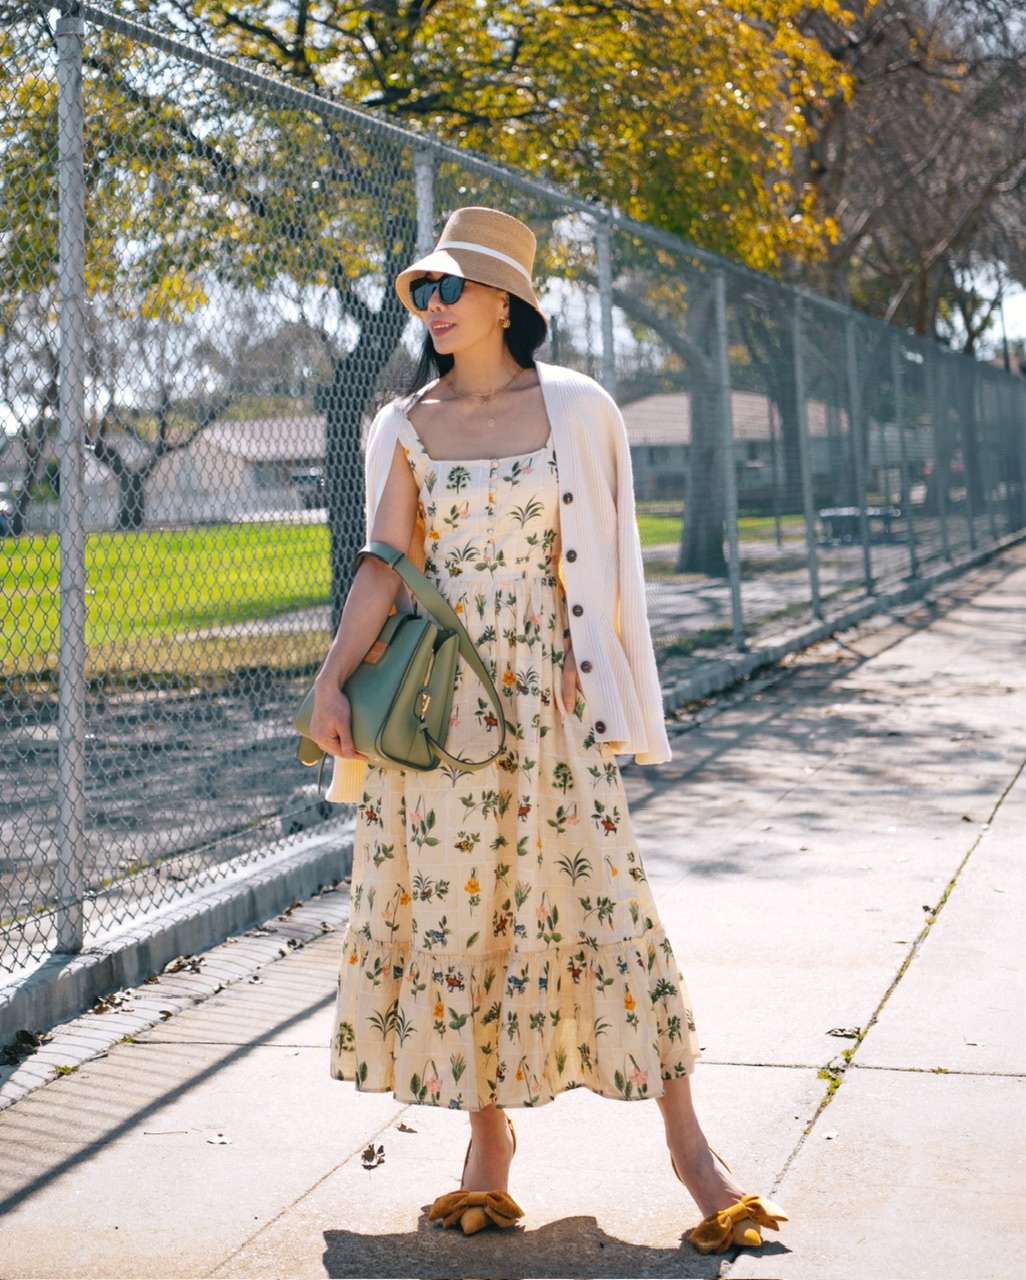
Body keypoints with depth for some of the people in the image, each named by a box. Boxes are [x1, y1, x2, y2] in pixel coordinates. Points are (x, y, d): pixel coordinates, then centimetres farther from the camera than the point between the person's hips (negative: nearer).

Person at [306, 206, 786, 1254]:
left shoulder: (574, 409, 2)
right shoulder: (406, 428, 6)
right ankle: (489, 1137, 18)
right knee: (452, 908, 3)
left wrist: (585, 680, -2)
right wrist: (331, 679, -11)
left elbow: (591, 557, 4)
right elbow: (385, 567, 1)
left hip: (544, 692, -2)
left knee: (599, 894, -5)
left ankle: (687, 1143, 3)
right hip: (436, 701, 2)